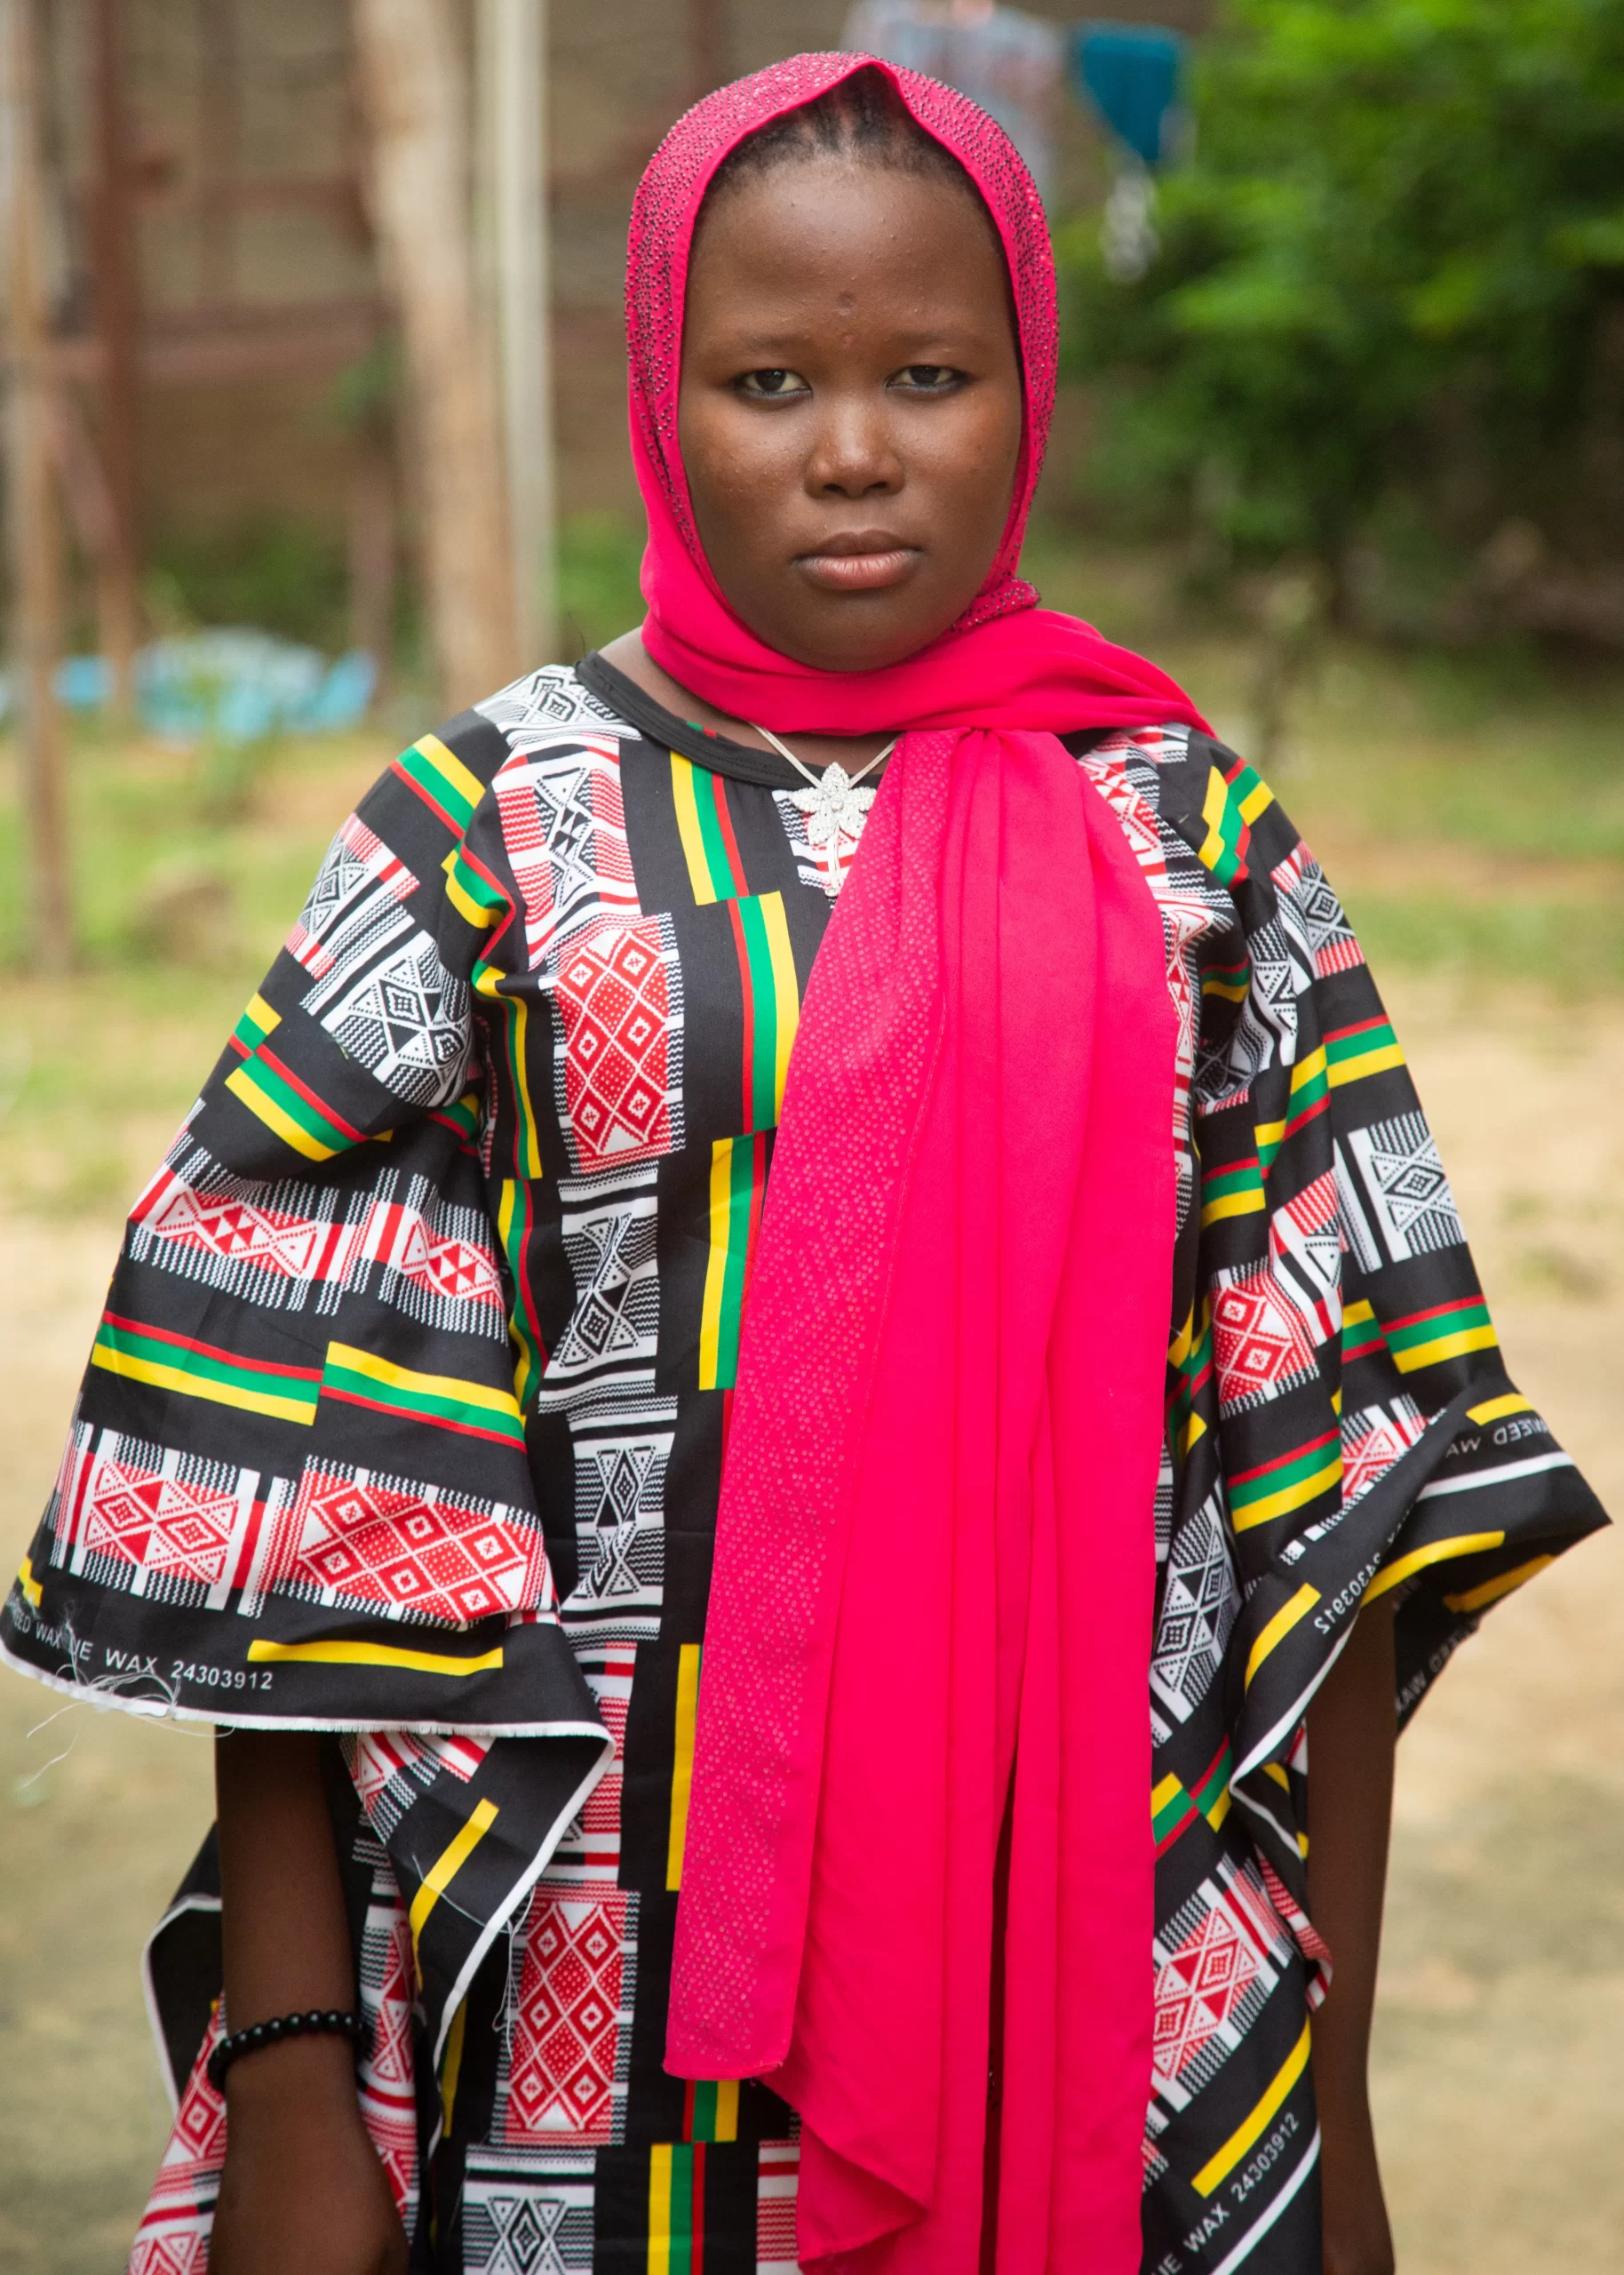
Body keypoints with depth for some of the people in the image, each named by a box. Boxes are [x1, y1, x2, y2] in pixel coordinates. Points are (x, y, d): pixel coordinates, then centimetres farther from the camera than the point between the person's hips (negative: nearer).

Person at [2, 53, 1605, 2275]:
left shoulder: (1198, 853, 1)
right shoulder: (492, 839, -3)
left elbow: (1330, 1508, 3)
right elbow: (299, 1513, -4)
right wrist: (290, 2090, -7)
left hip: (1119, 2022, 2)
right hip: (582, 2030, -1)